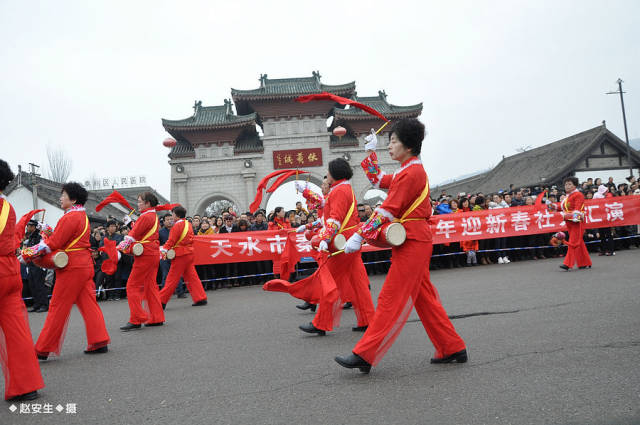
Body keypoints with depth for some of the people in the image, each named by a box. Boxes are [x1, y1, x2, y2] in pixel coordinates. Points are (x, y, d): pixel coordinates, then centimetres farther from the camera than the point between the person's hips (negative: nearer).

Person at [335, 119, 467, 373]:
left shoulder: (410, 173, -15)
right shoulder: (412, 170, 16)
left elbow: (387, 211, -20)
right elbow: (378, 180, 28)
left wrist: (359, 236, -21)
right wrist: (370, 151, 22)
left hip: (412, 244, -10)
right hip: (415, 242, 10)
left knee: (391, 299, -8)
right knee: (424, 299, 14)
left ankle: (364, 355, -4)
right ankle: (453, 349, 22)